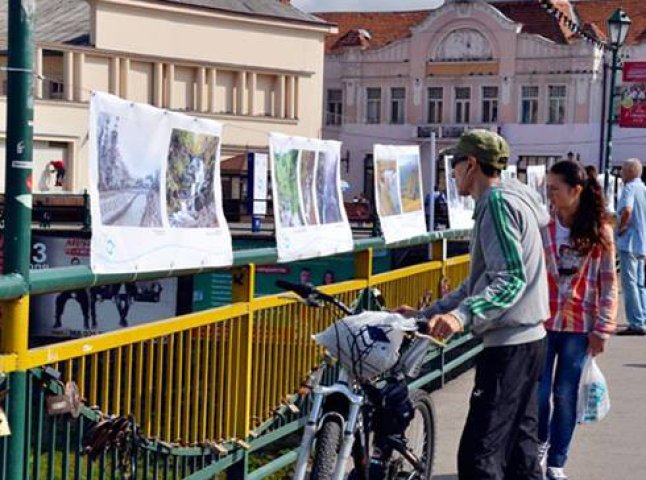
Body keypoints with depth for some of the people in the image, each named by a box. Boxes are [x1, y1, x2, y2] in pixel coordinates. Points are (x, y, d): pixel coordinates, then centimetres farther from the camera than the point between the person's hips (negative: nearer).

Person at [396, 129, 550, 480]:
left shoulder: (498, 202, -13)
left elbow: (511, 279, -23)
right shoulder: (507, 199, 19)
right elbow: (479, 284, 21)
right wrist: (427, 314, 18)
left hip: (509, 346, -11)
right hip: (527, 340, 11)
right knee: (520, 448, 15)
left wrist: (461, 316, -34)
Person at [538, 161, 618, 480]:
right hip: (542, 322, 0)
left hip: (579, 326, 0)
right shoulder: (541, 226, -5)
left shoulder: (600, 231, -4)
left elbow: (608, 283, -1)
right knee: (539, 392, 1)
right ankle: (541, 442, 30)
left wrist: (602, 328, -4)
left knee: (565, 395, 7)